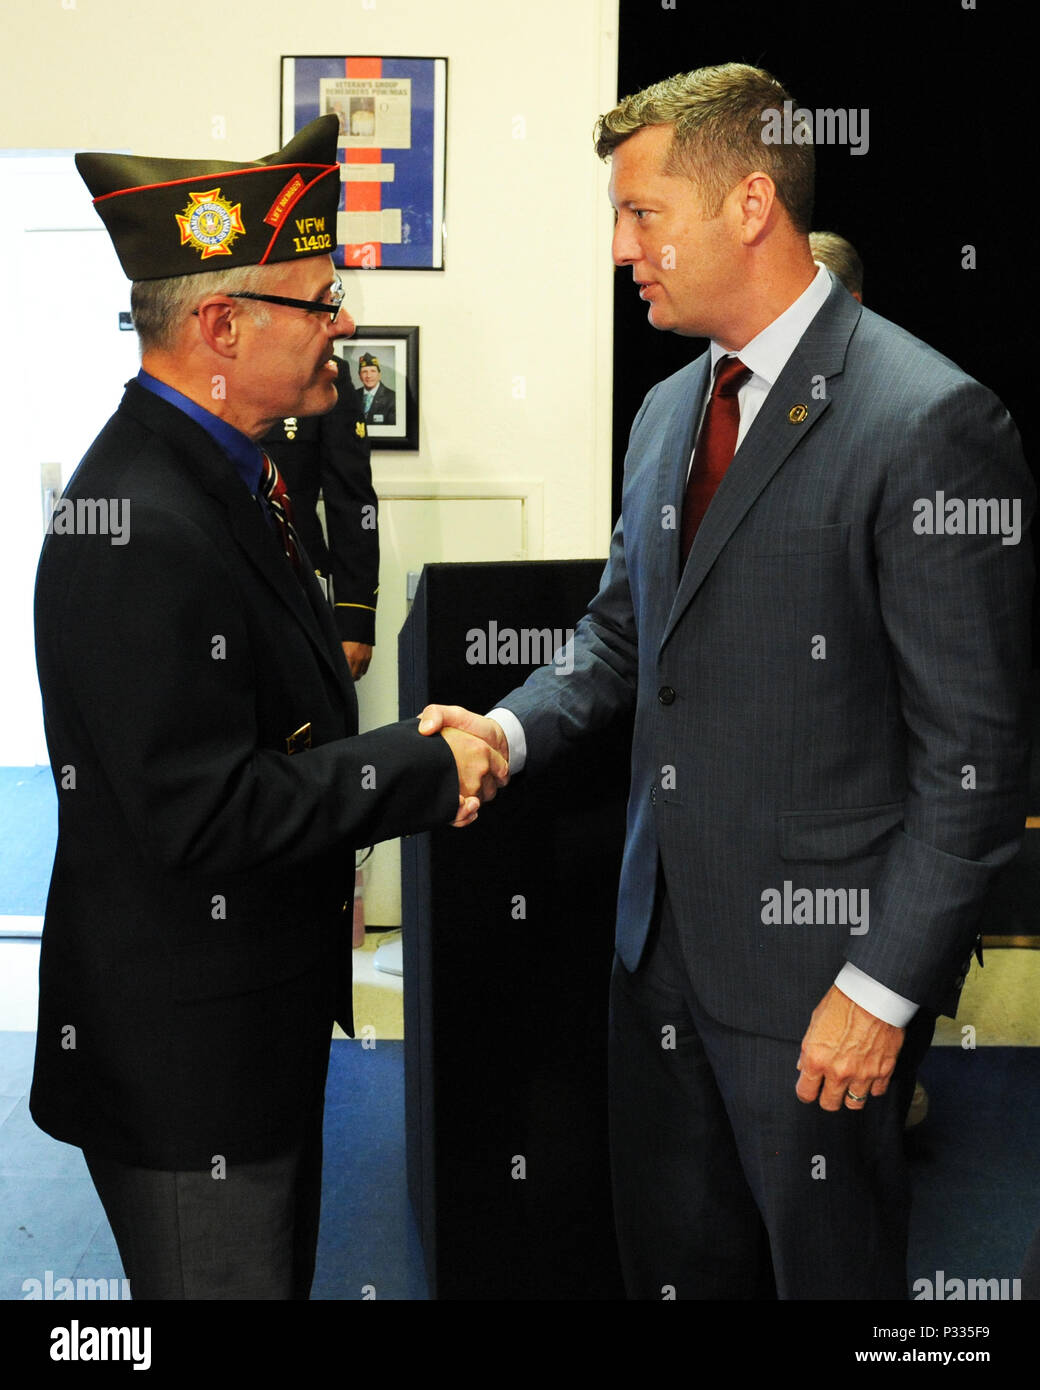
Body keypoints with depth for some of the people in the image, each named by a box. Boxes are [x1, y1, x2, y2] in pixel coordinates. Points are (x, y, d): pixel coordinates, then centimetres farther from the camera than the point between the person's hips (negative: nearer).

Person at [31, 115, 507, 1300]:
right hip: (183, 1054, -10)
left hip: (257, 1014, 10)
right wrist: (422, 769, -20)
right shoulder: (141, 531, -27)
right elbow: (201, 813, -29)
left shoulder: (217, 478, 7)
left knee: (278, 1269, 24)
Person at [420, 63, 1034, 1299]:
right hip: (664, 929, 7)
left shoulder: (929, 421, -18)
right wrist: (512, 729, -1)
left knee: (829, 1265, 13)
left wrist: (884, 986, -17)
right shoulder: (667, 411, 9)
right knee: (669, 1255, 21)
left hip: (815, 961, -7)